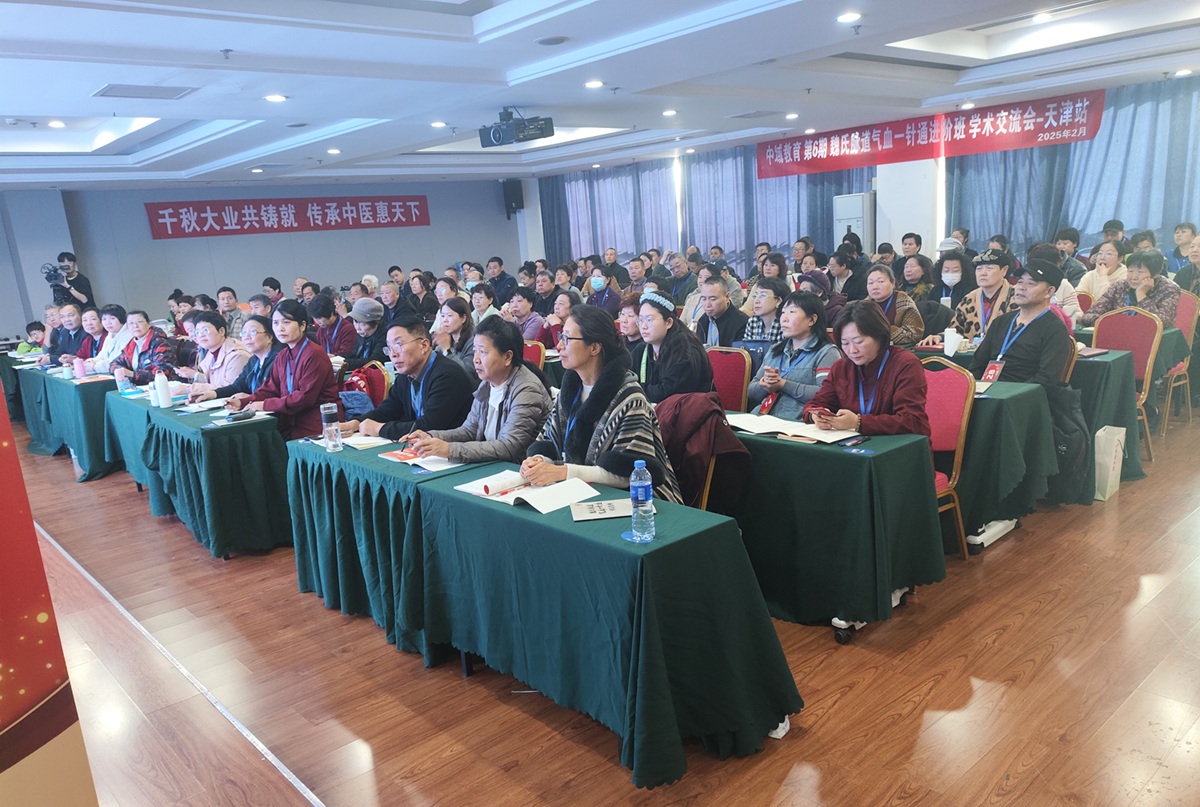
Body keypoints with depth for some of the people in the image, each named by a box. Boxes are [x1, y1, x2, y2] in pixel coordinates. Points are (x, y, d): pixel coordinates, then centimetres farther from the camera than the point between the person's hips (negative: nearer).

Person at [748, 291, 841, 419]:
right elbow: (751, 391, 18)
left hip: (796, 423, -7)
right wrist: (766, 386, -4)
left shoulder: (826, 353, 2)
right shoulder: (775, 350, 22)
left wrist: (783, 384, -12)